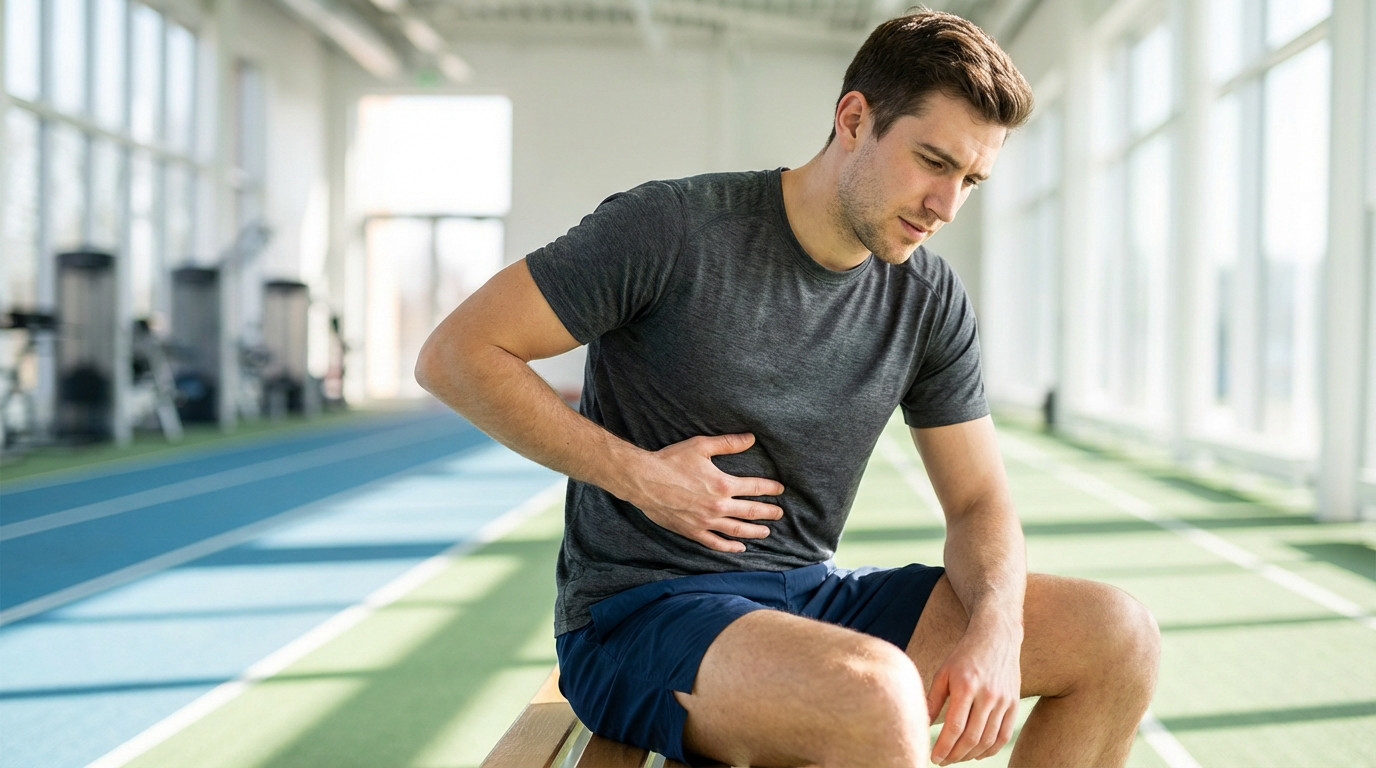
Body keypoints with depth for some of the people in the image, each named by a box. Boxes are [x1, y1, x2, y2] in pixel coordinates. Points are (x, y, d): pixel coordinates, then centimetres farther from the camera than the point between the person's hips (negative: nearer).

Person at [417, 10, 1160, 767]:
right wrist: (637, 475, -16)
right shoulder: (674, 229, -13)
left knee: (1117, 634, -7)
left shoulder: (931, 301, 4)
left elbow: (979, 502, 7)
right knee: (878, 695, -38)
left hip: (813, 595, 7)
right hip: (641, 615, -6)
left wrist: (993, 631, -15)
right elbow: (453, 356, -10)